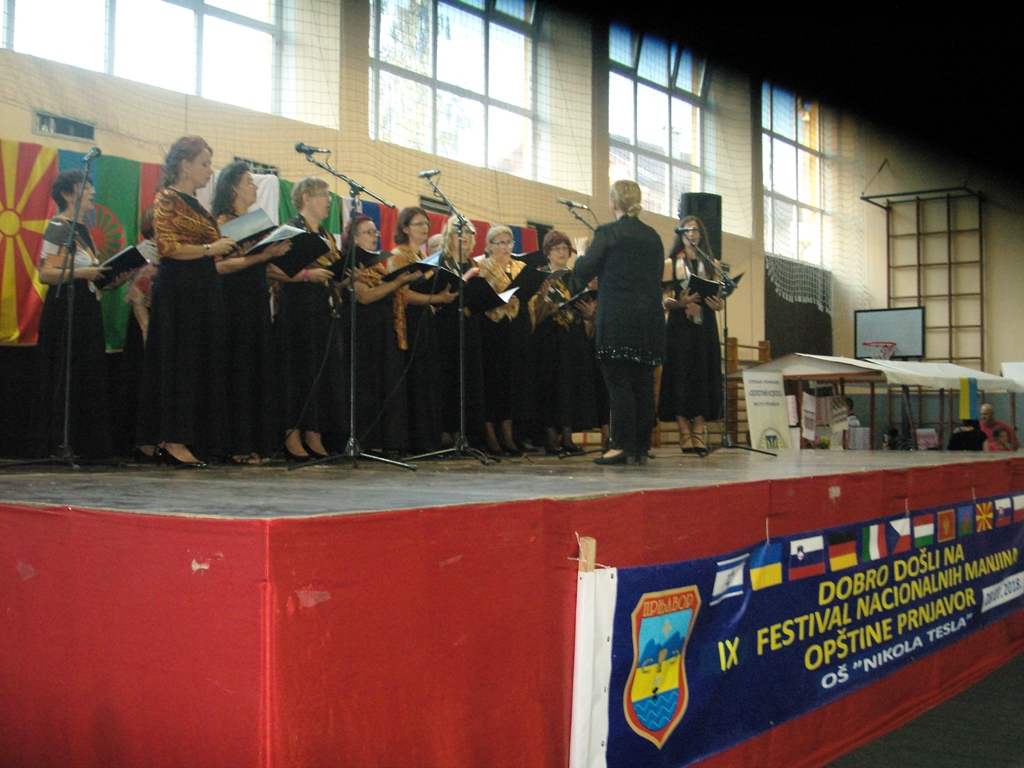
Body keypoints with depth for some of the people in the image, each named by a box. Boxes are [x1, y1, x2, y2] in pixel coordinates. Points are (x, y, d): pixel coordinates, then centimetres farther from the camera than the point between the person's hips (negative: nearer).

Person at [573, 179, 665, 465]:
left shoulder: (607, 233, -5)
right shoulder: (652, 236, 12)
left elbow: (585, 270, -7)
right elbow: (658, 276, 17)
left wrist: (581, 255, 14)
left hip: (618, 318, -5)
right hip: (650, 319, 6)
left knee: (619, 382, -3)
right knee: (644, 383, 7)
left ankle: (623, 446, -4)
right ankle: (641, 448, 10)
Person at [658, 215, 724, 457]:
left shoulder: (711, 264, 14)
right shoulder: (671, 263, 7)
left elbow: (720, 300, 9)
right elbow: (664, 300, -1)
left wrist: (717, 303, -13)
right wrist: (679, 303, -21)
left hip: (705, 327, 2)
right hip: (680, 326, -2)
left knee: (703, 375, -2)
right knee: (681, 376, -6)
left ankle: (699, 432, 1)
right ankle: (685, 433, -4)